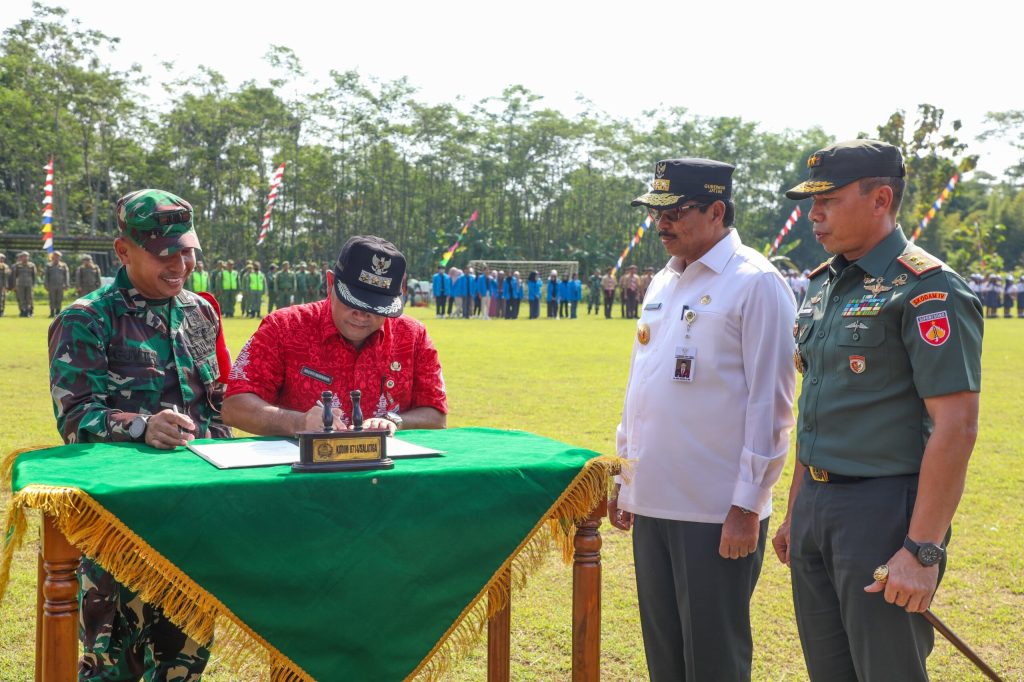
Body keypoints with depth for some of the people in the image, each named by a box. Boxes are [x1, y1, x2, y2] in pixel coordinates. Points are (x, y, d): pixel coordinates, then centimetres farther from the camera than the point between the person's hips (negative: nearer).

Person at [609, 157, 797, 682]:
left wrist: (748, 506, -16)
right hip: (652, 501, 7)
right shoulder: (662, 283, 14)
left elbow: (770, 403, -13)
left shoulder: (756, 283, -10)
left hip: (718, 514, -7)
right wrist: (624, 474, 17)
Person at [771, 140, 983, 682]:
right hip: (816, 508, 8)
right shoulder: (823, 285, 12)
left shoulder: (927, 290, -14)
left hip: (883, 511, -8)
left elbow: (956, 428, -19)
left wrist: (922, 550, -22)